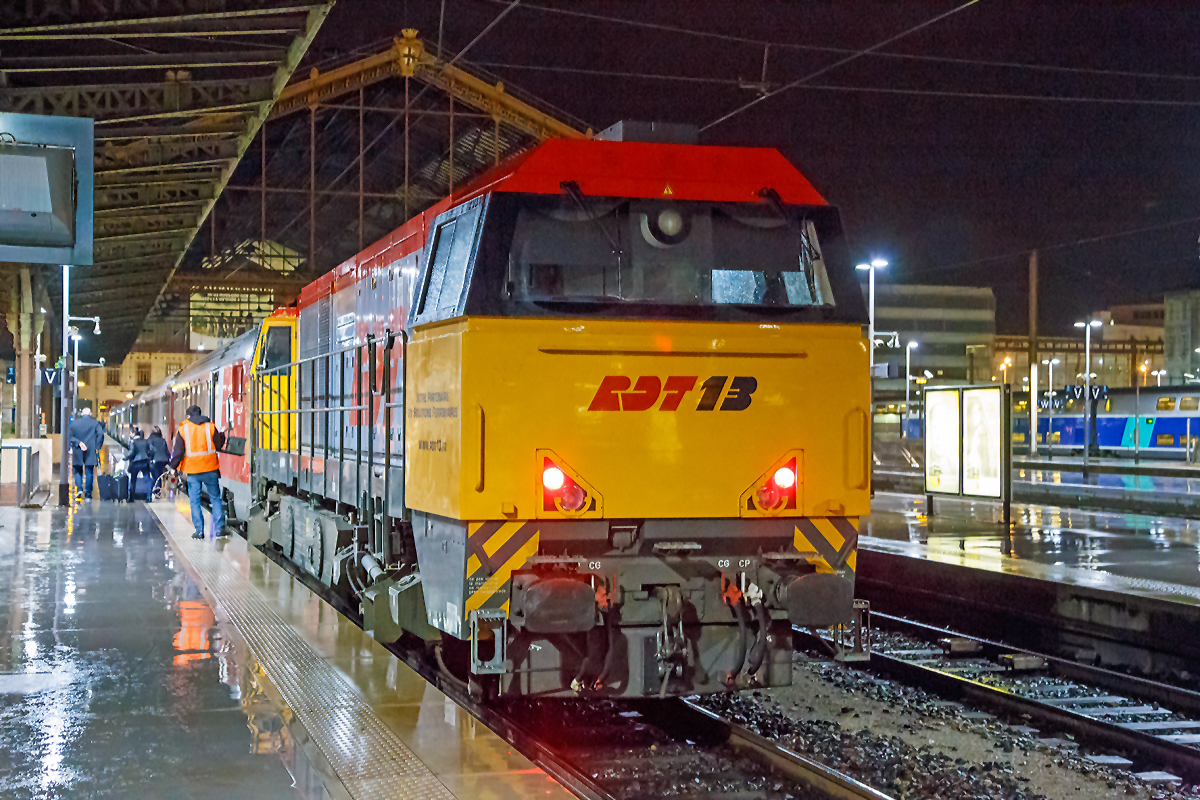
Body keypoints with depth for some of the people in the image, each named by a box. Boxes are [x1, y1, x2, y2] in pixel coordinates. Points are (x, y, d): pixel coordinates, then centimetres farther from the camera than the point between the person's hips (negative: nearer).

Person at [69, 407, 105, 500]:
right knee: (89, 473, 5)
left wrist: (78, 443, -9)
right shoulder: (94, 423, -2)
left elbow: (69, 435, -6)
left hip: (78, 453, 1)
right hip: (90, 453, -1)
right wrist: (97, 447, -6)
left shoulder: (74, 423, 3)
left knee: (78, 471, 15)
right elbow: (100, 434, -13)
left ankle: (79, 489, -7)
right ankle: (88, 494, 4)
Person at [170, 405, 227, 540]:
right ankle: (219, 528, 2)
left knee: (194, 501, 5)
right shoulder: (210, 427, 2)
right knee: (215, 498, 8)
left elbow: (177, 451, -1)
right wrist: (221, 434, 26)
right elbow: (219, 445, 8)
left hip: (192, 470, -1)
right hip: (210, 468, 1)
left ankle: (199, 531, 2)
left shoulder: (183, 429, 1)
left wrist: (173, 466, 8)